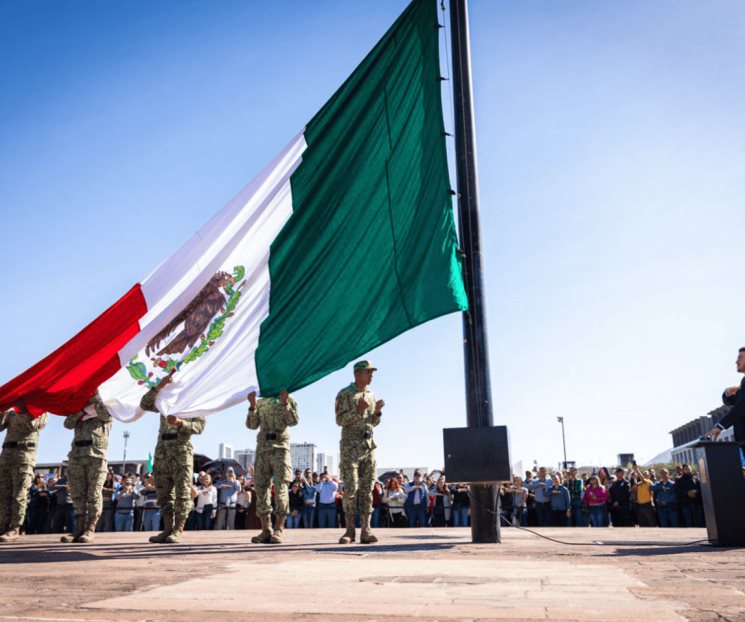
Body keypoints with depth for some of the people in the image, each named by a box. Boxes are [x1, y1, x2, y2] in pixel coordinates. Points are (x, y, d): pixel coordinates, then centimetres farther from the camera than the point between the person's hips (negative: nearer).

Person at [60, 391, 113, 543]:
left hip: (96, 456, -4)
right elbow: (68, 424, 6)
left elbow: (106, 414, -8)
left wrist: (96, 395, 0)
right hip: (76, 455, 4)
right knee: (77, 494, 1)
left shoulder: (106, 409, 16)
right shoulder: (79, 412, 25)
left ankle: (90, 530, -7)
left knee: (94, 495, -7)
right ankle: (79, 529, 3)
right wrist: (81, 409, -2)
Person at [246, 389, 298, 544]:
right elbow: (252, 425, 9)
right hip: (262, 447, 4)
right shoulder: (261, 402, 19)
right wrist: (252, 406, -5)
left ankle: (278, 530, -10)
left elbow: (293, 421, -4)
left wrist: (285, 403, -16)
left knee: (280, 487, -10)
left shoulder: (289, 400, 11)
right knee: (261, 487, 0)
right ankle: (266, 530, 4)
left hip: (280, 446, -3)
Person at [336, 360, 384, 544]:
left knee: (367, 488, 2)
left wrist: (377, 412, -2)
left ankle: (365, 530, 3)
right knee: (351, 488, -6)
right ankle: (349, 530, 2)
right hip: (351, 447, -6)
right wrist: (358, 410, -22)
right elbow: (340, 420, -9)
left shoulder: (371, 395, 15)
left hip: (368, 446, 6)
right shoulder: (345, 394, -3)